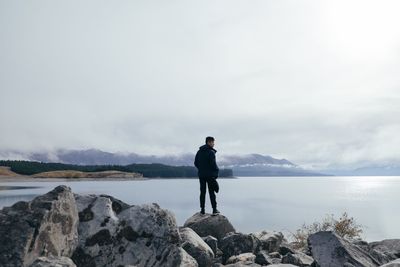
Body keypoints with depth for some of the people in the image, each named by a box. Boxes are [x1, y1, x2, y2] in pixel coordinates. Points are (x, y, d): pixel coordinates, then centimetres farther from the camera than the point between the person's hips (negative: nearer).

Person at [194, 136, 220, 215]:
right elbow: (213, 164, -18)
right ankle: (214, 209, 4)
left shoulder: (199, 151, 9)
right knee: (211, 192, 1)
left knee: (202, 192, 11)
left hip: (201, 174, 6)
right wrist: (216, 170, -3)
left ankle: (202, 209, 12)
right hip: (210, 175, -6)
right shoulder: (211, 152, -13)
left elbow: (196, 163, 11)